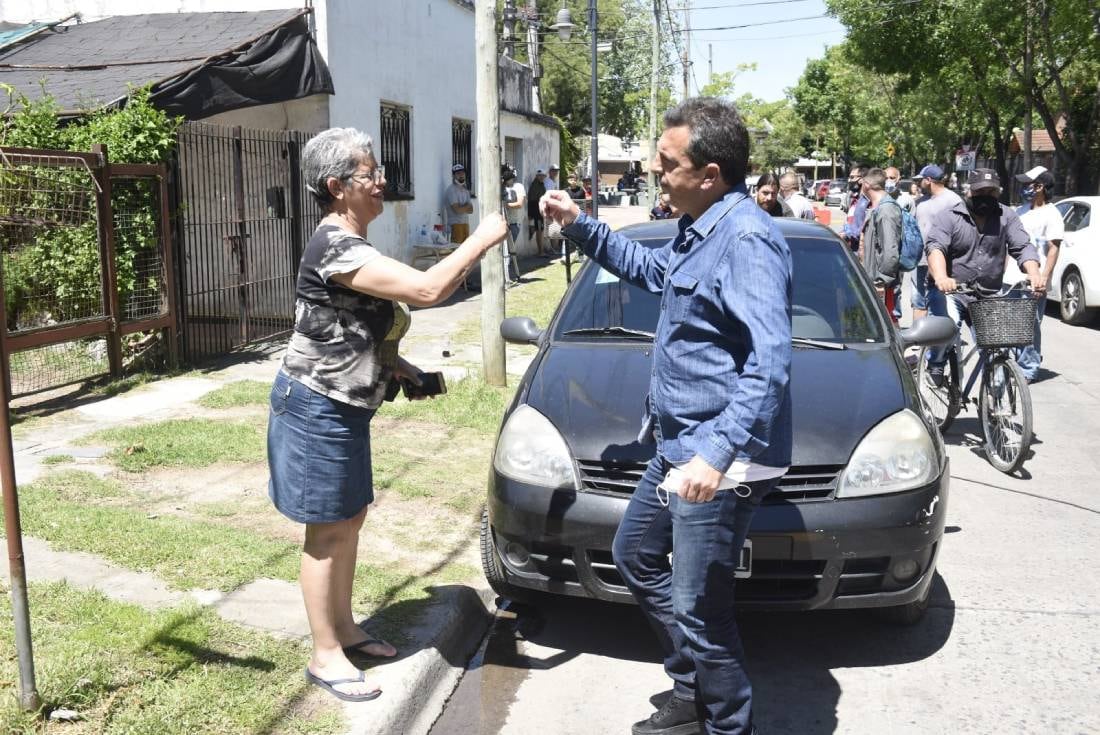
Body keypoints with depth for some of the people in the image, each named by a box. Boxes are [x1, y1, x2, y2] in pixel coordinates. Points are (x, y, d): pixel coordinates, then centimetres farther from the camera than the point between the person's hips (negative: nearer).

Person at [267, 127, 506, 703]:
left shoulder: (352, 245, 11)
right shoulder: (336, 248, -23)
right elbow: (426, 290, -31)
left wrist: (393, 364, 7)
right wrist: (482, 239, -21)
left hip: (344, 406, 10)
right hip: (317, 406, -10)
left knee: (351, 520, 17)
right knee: (327, 531, 0)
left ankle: (344, 629, 32)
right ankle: (325, 656, 13)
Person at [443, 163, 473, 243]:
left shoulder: (465, 190, 18)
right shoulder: (451, 190, -9)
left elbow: (471, 209, 9)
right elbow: (457, 209, -17)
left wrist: (462, 208, -9)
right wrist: (466, 207, 2)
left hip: (465, 223, 8)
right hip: (455, 224, -8)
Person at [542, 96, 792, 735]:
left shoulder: (747, 239, -22)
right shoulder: (699, 232, 10)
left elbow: (770, 364, -29)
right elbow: (653, 269, 32)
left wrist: (718, 452, -37)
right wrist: (581, 226, 24)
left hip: (721, 462, -11)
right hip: (679, 448, 11)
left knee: (699, 609, -3)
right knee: (635, 555, 23)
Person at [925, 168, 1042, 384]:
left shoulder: (1007, 217, 8)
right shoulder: (948, 217, -3)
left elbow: (1023, 247, 0)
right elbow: (935, 246, -18)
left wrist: (1034, 274, -21)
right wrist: (941, 278, -37)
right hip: (950, 291, -3)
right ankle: (935, 365, -4)